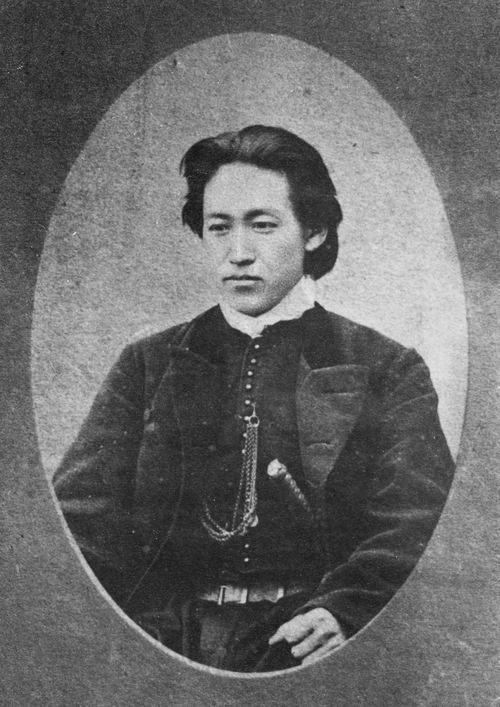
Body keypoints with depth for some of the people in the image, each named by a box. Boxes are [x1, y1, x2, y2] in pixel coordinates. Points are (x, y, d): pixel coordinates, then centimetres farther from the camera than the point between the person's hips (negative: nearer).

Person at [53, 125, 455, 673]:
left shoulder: (387, 369, 10)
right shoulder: (148, 366, 15)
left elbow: (413, 525, -1)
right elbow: (85, 506, 5)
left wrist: (346, 611, -20)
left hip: (304, 644, -1)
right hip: (167, 642, 2)